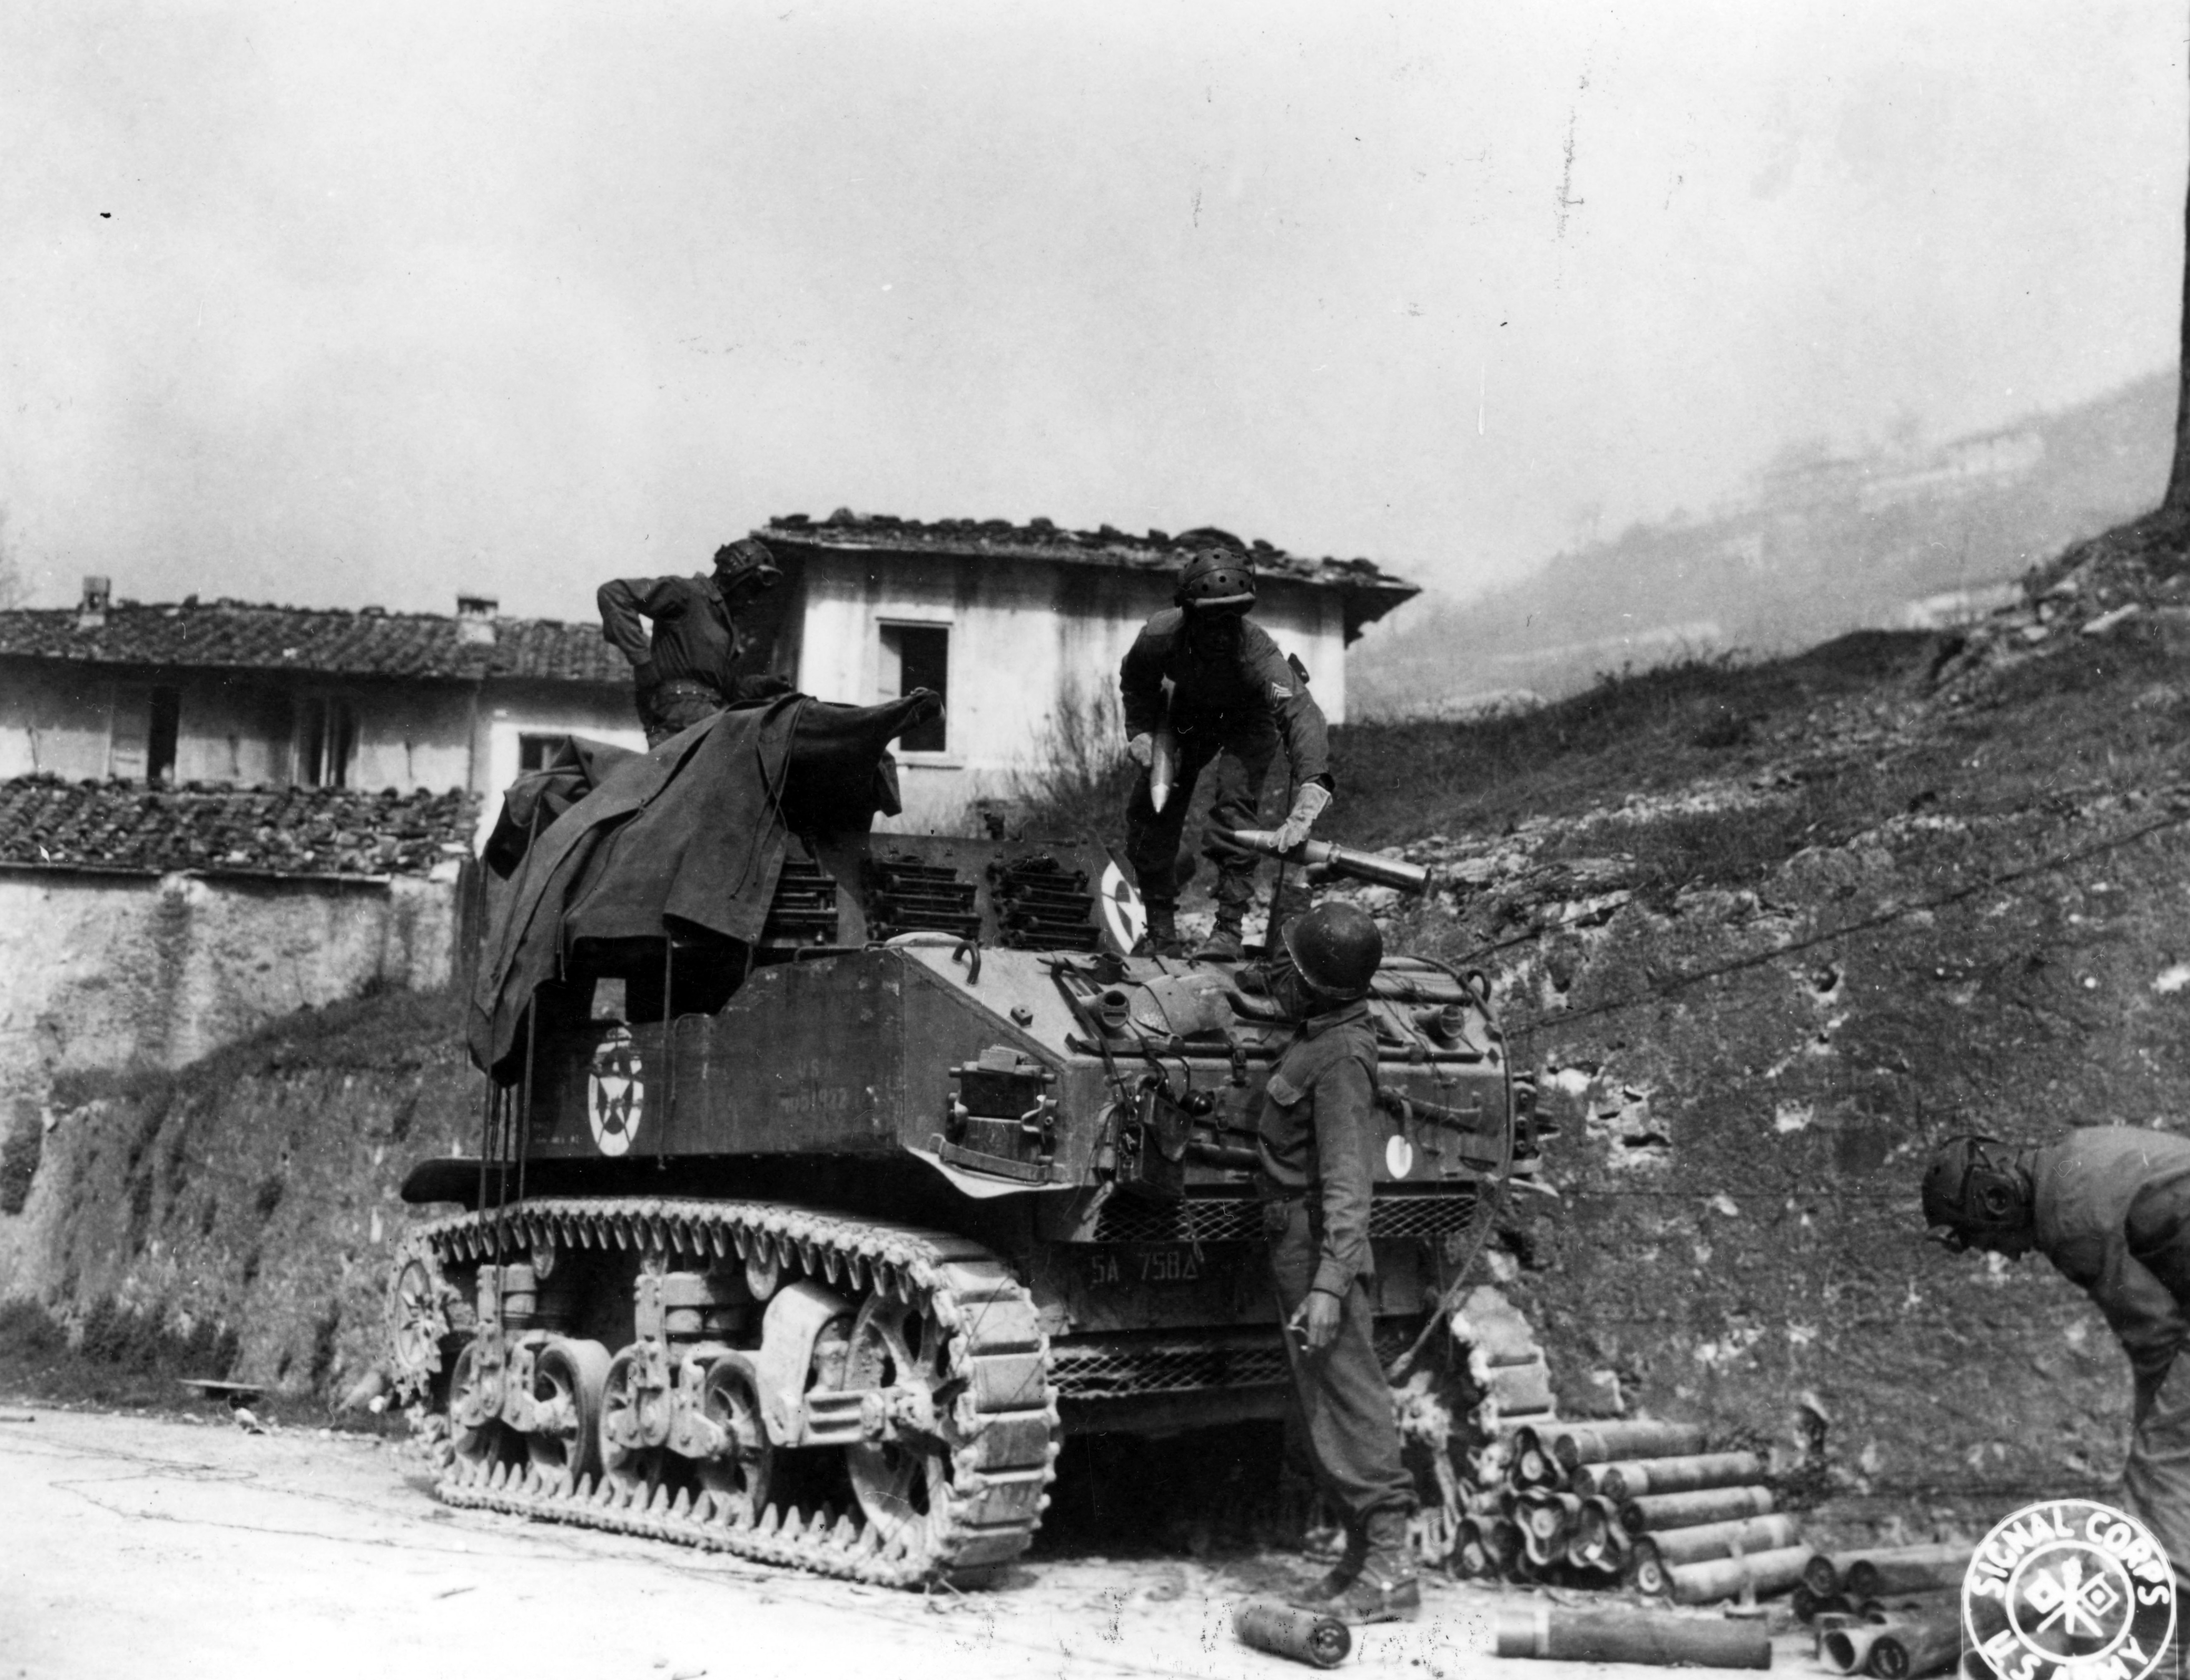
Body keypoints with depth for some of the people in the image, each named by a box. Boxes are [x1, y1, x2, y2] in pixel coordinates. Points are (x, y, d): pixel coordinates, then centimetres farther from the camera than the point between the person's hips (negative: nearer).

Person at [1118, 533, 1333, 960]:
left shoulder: (1255, 650, -43)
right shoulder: (1160, 637, -32)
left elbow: (1300, 712, -58)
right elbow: (1137, 681, -5)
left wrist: (1311, 791, -72)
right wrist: (1140, 730, -18)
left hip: (1250, 718, -4)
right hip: (1190, 712, 4)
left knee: (1236, 804, -26)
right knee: (1150, 810, 0)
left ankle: (1229, 928, -19)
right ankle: (1160, 930, 14)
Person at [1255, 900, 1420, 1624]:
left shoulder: (1341, 1058, -19)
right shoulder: (1318, 1036, 8)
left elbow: (1346, 1184, -25)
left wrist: (1329, 1285, -29)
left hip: (1320, 1252, -10)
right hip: (1295, 1246, 10)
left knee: (1347, 1403, -7)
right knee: (1324, 1408, 13)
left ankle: (1392, 1569, -4)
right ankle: (1362, 1558, 20)